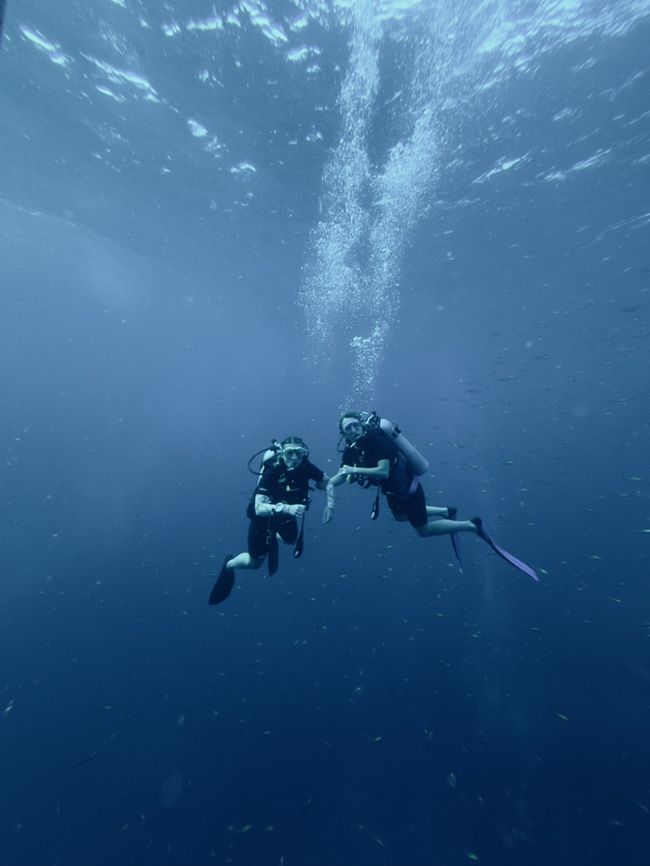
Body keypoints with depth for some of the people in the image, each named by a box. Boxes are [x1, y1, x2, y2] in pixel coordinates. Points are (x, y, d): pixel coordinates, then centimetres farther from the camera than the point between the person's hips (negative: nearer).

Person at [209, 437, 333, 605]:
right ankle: (229, 564, 39)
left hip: (286, 514, 4)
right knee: (255, 562, 8)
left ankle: (274, 539, 37)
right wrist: (286, 508, -54)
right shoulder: (272, 472, -35)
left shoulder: (306, 467, -24)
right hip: (263, 515, -3)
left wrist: (330, 505, -20)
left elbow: (327, 482, -7)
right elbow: (259, 508, -41)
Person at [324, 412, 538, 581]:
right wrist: (330, 502, -21)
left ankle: (472, 525, 17)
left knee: (423, 529, 4)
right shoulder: (350, 450, -6)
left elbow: (384, 471, -40)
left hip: (407, 487, -9)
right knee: (400, 516, 30)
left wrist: (354, 470, -39)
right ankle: (447, 512, 37)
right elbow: (335, 479, -6)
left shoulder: (375, 439, -29)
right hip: (394, 490, 9)